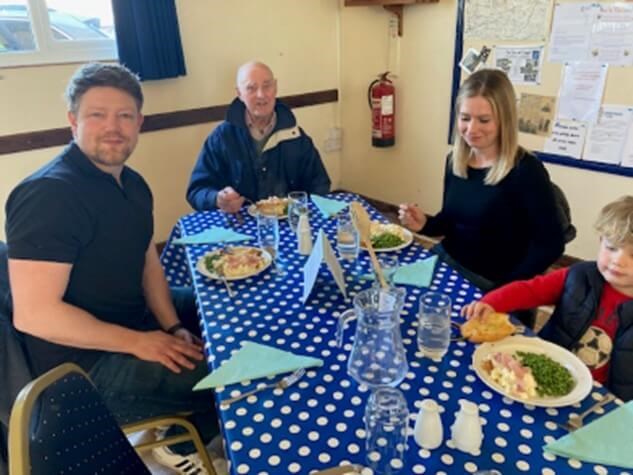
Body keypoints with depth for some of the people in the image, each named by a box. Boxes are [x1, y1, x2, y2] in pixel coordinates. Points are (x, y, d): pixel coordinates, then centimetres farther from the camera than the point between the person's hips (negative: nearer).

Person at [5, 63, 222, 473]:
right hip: (85, 363, -9)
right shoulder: (49, 194, -24)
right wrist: (138, 343, -23)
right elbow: (34, 313, -27)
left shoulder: (131, 183, 5)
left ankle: (184, 420, 27)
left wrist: (172, 326, -4)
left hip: (135, 316, 10)